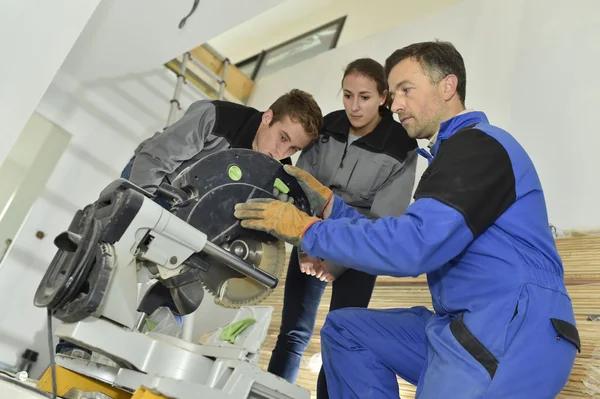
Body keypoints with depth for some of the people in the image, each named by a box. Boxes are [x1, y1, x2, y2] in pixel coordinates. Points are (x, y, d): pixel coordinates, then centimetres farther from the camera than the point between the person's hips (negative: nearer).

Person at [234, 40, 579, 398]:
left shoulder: (480, 144, -12)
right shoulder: (459, 150, 18)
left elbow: (414, 246, -25)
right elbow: (412, 248, 15)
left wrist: (307, 230, -16)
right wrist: (330, 203, 9)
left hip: (514, 331, -9)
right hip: (470, 326, 9)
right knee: (344, 330, 9)